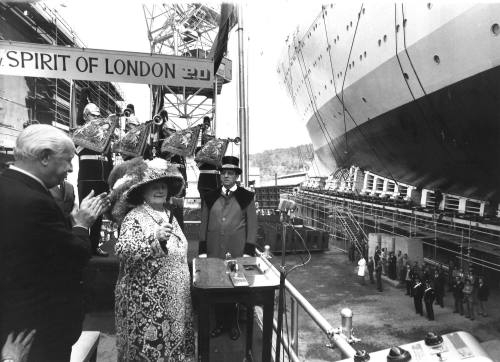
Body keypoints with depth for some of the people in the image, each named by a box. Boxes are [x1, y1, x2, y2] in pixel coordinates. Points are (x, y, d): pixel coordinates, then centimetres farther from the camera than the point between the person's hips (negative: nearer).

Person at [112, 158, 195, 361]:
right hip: (146, 300, -7)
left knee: (174, 344, 17)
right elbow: (121, 251, -27)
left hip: (174, 298, 7)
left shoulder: (168, 215, 8)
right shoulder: (134, 217, -13)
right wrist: (154, 237, -36)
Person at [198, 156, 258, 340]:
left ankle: (233, 324, 23)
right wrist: (202, 250, 4)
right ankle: (220, 323, 26)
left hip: (238, 252, -2)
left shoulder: (246, 197, 2)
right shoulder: (210, 197, 9)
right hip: (214, 253, 2)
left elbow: (252, 226, 0)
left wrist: (248, 251, -5)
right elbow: (204, 224, 10)